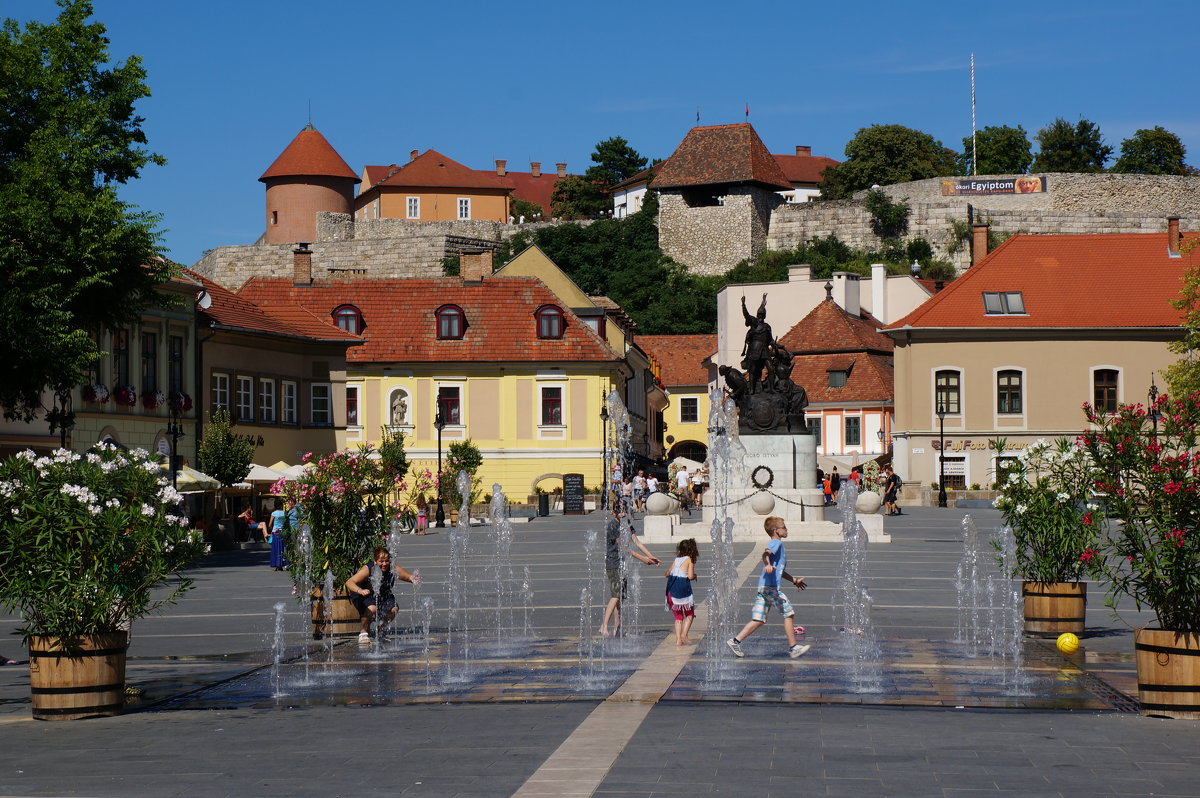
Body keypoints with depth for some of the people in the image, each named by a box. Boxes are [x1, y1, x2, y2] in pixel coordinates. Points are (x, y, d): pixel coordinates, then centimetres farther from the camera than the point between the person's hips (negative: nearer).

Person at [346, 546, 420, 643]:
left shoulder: (394, 570, -18)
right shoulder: (368, 569, -29)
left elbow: (409, 576, -18)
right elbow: (349, 582, -36)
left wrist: (414, 579, -45)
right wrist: (360, 591, -57)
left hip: (383, 597, 5)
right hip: (364, 596, -4)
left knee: (394, 609, -20)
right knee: (372, 608, -34)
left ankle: (380, 630, 7)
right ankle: (364, 632, -7)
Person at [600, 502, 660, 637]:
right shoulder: (612, 526, -13)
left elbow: (636, 542, 12)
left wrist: (651, 556, 3)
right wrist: (642, 558, -14)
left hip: (622, 564, 8)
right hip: (613, 564, -8)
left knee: (621, 597, 7)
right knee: (615, 596, -16)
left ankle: (617, 628, 10)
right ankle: (604, 626, -19)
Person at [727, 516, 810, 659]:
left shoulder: (777, 544, 27)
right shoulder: (777, 543, -3)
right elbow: (766, 553, -26)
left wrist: (794, 580, 42)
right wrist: (767, 564, -46)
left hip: (763, 587, 10)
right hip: (771, 586, -10)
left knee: (759, 620, 7)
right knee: (788, 613, -3)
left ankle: (735, 641, 2)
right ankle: (793, 648, 1)